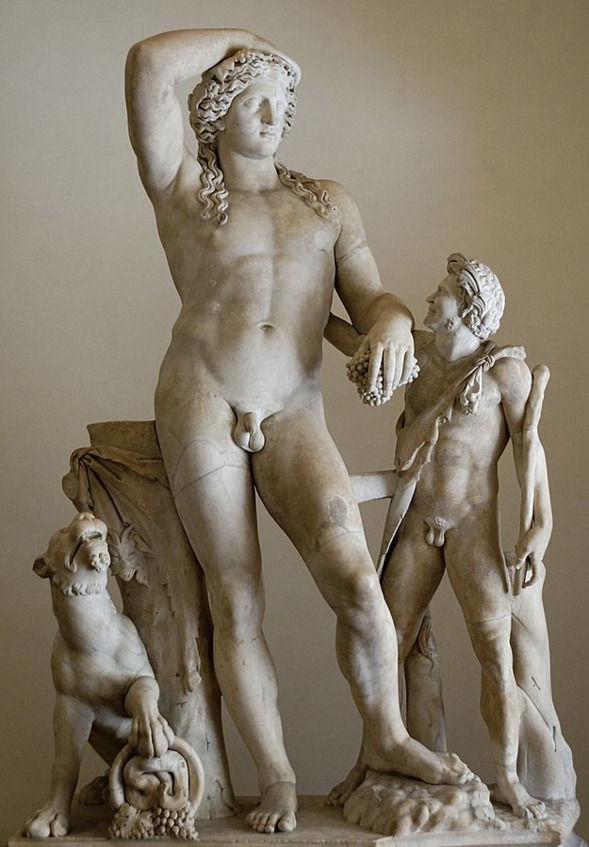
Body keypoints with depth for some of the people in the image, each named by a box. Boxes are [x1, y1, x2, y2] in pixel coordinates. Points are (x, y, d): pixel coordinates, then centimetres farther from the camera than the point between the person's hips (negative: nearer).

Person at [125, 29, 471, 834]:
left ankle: (387, 737, 4)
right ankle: (277, 779, 9)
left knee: (355, 579, -18)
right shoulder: (184, 192, 9)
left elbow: (369, 294, 13)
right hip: (200, 405, -2)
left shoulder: (328, 201, 20)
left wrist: (394, 318, -11)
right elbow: (150, 63, -2)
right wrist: (241, 38, 13)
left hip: (293, 416, 2)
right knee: (236, 607, -3)